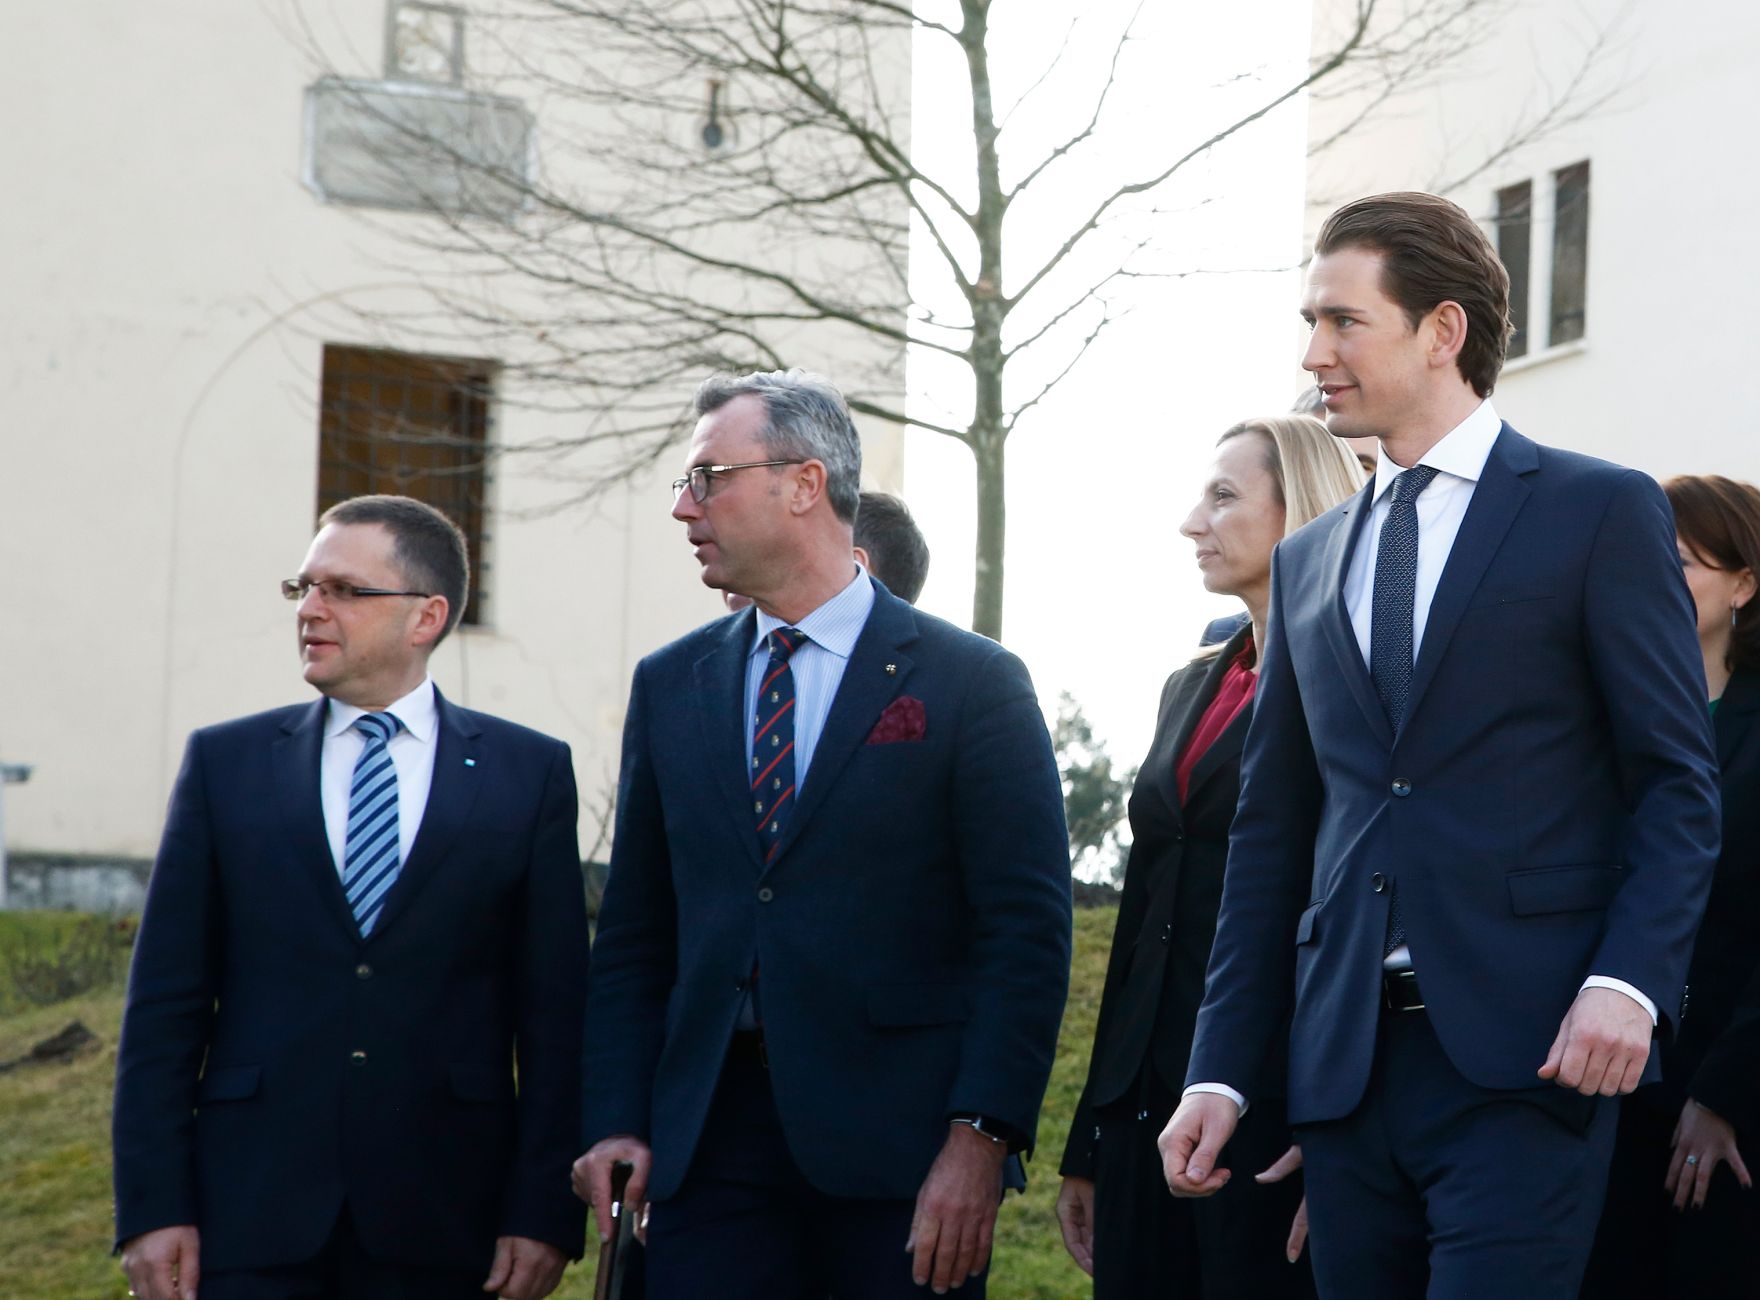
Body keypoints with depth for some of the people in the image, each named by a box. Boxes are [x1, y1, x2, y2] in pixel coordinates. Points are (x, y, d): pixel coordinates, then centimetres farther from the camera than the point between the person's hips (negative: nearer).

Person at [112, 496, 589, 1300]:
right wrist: (152, 1207, -3)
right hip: (251, 1222, 1)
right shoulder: (226, 763, 9)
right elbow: (166, 1002, 5)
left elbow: (555, 1012, 2)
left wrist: (545, 1212, -5)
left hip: (440, 1226, -1)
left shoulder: (529, 773, 6)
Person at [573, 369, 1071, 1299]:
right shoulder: (670, 685, 14)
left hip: (900, 1143, -3)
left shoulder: (972, 682, 0)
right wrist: (617, 1121, 1)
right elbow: (634, 933, 13)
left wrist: (980, 1137, -14)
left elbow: (1027, 932, -5)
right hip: (708, 1142, 3)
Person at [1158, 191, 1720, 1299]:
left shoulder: (1600, 512, 2)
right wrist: (1223, 1072, 11)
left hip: (1522, 1056, -5)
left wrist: (1629, 981, -18)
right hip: (1345, 1069, 5)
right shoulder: (1308, 564, 18)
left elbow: (1679, 781, -3)